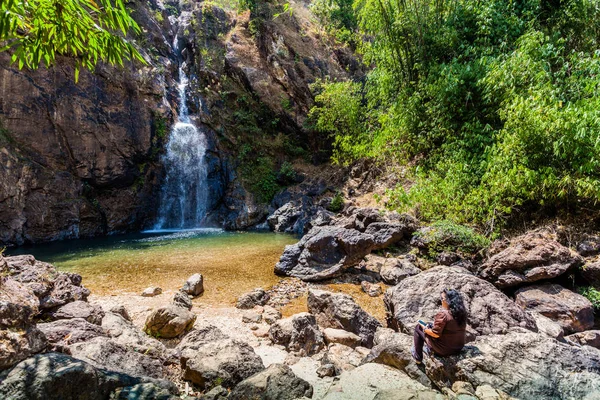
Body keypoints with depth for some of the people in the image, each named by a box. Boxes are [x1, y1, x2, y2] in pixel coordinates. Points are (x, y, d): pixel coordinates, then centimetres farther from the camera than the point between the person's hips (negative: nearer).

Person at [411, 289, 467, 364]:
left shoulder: (443, 314, -26)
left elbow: (436, 334, -23)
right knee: (430, 326, 26)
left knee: (418, 328, 10)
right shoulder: (462, 312, -3)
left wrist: (425, 329, -2)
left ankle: (418, 357, 20)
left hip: (444, 350, -7)